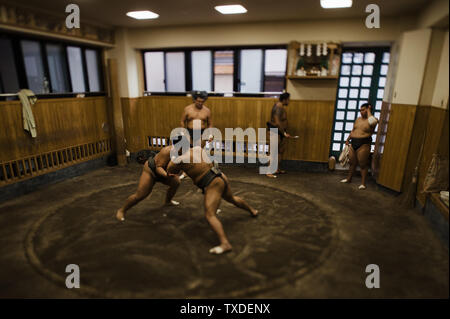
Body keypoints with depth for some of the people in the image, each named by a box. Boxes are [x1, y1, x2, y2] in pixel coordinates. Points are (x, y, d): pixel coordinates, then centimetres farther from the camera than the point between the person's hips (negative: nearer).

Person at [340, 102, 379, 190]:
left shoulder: (372, 120, -6)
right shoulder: (358, 119, 14)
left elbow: (372, 121, -31)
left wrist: (369, 111, -16)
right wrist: (348, 139, 22)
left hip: (363, 144, -6)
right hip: (354, 143, 6)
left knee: (363, 164, -2)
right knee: (352, 162, 16)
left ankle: (363, 183, 7)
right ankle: (349, 178, 31)